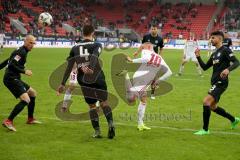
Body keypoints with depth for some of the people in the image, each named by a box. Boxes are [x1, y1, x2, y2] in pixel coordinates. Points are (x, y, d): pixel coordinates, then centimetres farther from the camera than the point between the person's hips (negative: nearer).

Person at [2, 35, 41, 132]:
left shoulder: (21, 51, 16)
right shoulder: (22, 52, -15)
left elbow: (9, 62, 22)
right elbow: (11, 65, -24)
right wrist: (24, 71, -20)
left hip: (15, 79, 11)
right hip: (11, 79, -11)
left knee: (33, 93, 23)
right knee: (26, 99, -22)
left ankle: (30, 119, 32)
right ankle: (8, 121, -22)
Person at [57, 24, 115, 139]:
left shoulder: (75, 48, 11)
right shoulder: (96, 45, 1)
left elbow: (69, 67, 5)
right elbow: (94, 57, -21)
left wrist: (63, 84, 6)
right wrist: (91, 69, -40)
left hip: (84, 81, 2)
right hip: (98, 79, -2)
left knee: (92, 106, 14)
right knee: (104, 102, 13)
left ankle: (97, 131, 9)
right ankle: (110, 123, -8)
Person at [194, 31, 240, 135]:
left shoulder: (225, 50, -8)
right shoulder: (214, 54, 18)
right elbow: (205, 67, 20)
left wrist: (228, 69, -35)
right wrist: (198, 57, 7)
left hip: (221, 82, -9)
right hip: (215, 83, 9)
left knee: (206, 102, -18)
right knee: (213, 107, 16)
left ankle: (205, 130, -11)